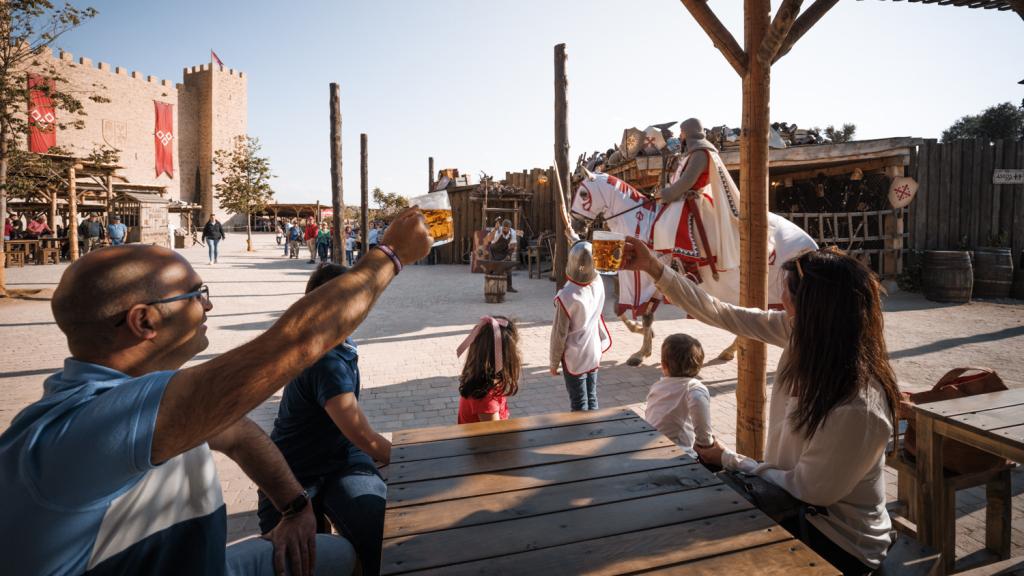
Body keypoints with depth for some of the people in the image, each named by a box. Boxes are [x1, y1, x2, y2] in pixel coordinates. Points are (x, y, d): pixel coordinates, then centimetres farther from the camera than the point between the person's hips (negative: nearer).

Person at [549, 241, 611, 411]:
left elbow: (559, 333, -15)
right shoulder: (599, 283, -11)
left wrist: (554, 361, -3)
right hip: (594, 353, 5)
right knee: (592, 398, 17)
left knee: (579, 403, 7)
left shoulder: (566, 296, -24)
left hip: (574, 357, -5)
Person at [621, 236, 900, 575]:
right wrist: (653, 267, -8)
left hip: (840, 544, -6)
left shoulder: (858, 409, -35)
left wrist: (729, 461, -11)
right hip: (805, 510, 6)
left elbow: (807, 490, -22)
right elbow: (721, 314, -9)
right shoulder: (800, 334, -16)